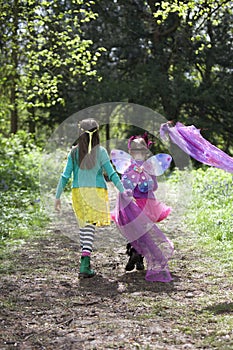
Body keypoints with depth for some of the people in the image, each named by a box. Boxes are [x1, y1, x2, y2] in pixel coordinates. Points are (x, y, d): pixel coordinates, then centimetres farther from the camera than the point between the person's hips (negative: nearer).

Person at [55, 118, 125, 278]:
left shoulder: (74, 152, 2)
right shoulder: (100, 151, -3)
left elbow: (65, 176, 1)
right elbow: (112, 174, -5)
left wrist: (58, 196, 7)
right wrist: (123, 192, -2)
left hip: (78, 191, 2)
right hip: (97, 191, -2)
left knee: (83, 225, 15)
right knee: (90, 226, -4)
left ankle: (85, 261, 21)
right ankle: (85, 263, -16)